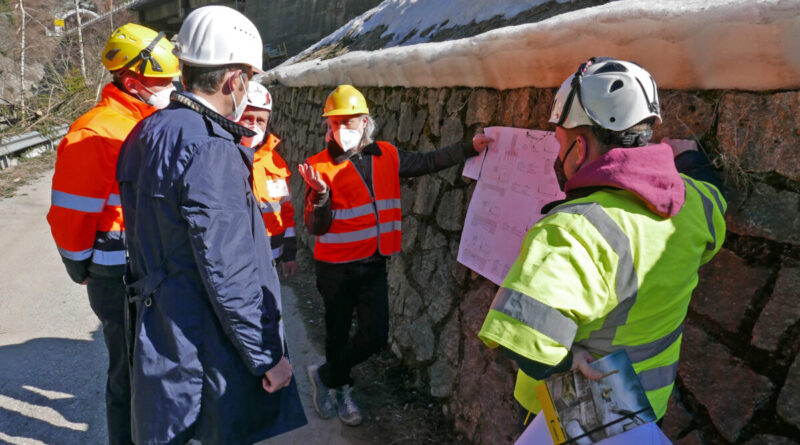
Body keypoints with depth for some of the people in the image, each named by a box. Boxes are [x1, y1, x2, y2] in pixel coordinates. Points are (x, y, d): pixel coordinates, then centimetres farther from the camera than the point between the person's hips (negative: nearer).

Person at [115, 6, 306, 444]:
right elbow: (228, 272, -24)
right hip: (214, 351, -9)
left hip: (159, 339, 9)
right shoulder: (209, 149, -22)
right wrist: (268, 355, -17)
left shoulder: (147, 133, 7)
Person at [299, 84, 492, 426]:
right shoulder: (321, 165, -12)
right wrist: (320, 193, -30)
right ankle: (341, 391, 37)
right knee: (338, 333, 12)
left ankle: (325, 376, 26)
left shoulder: (387, 156, 0)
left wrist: (470, 149, 9)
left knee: (375, 335, 2)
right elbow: (314, 226, -12)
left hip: (374, 263, 4)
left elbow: (427, 162, 13)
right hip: (336, 267, -4)